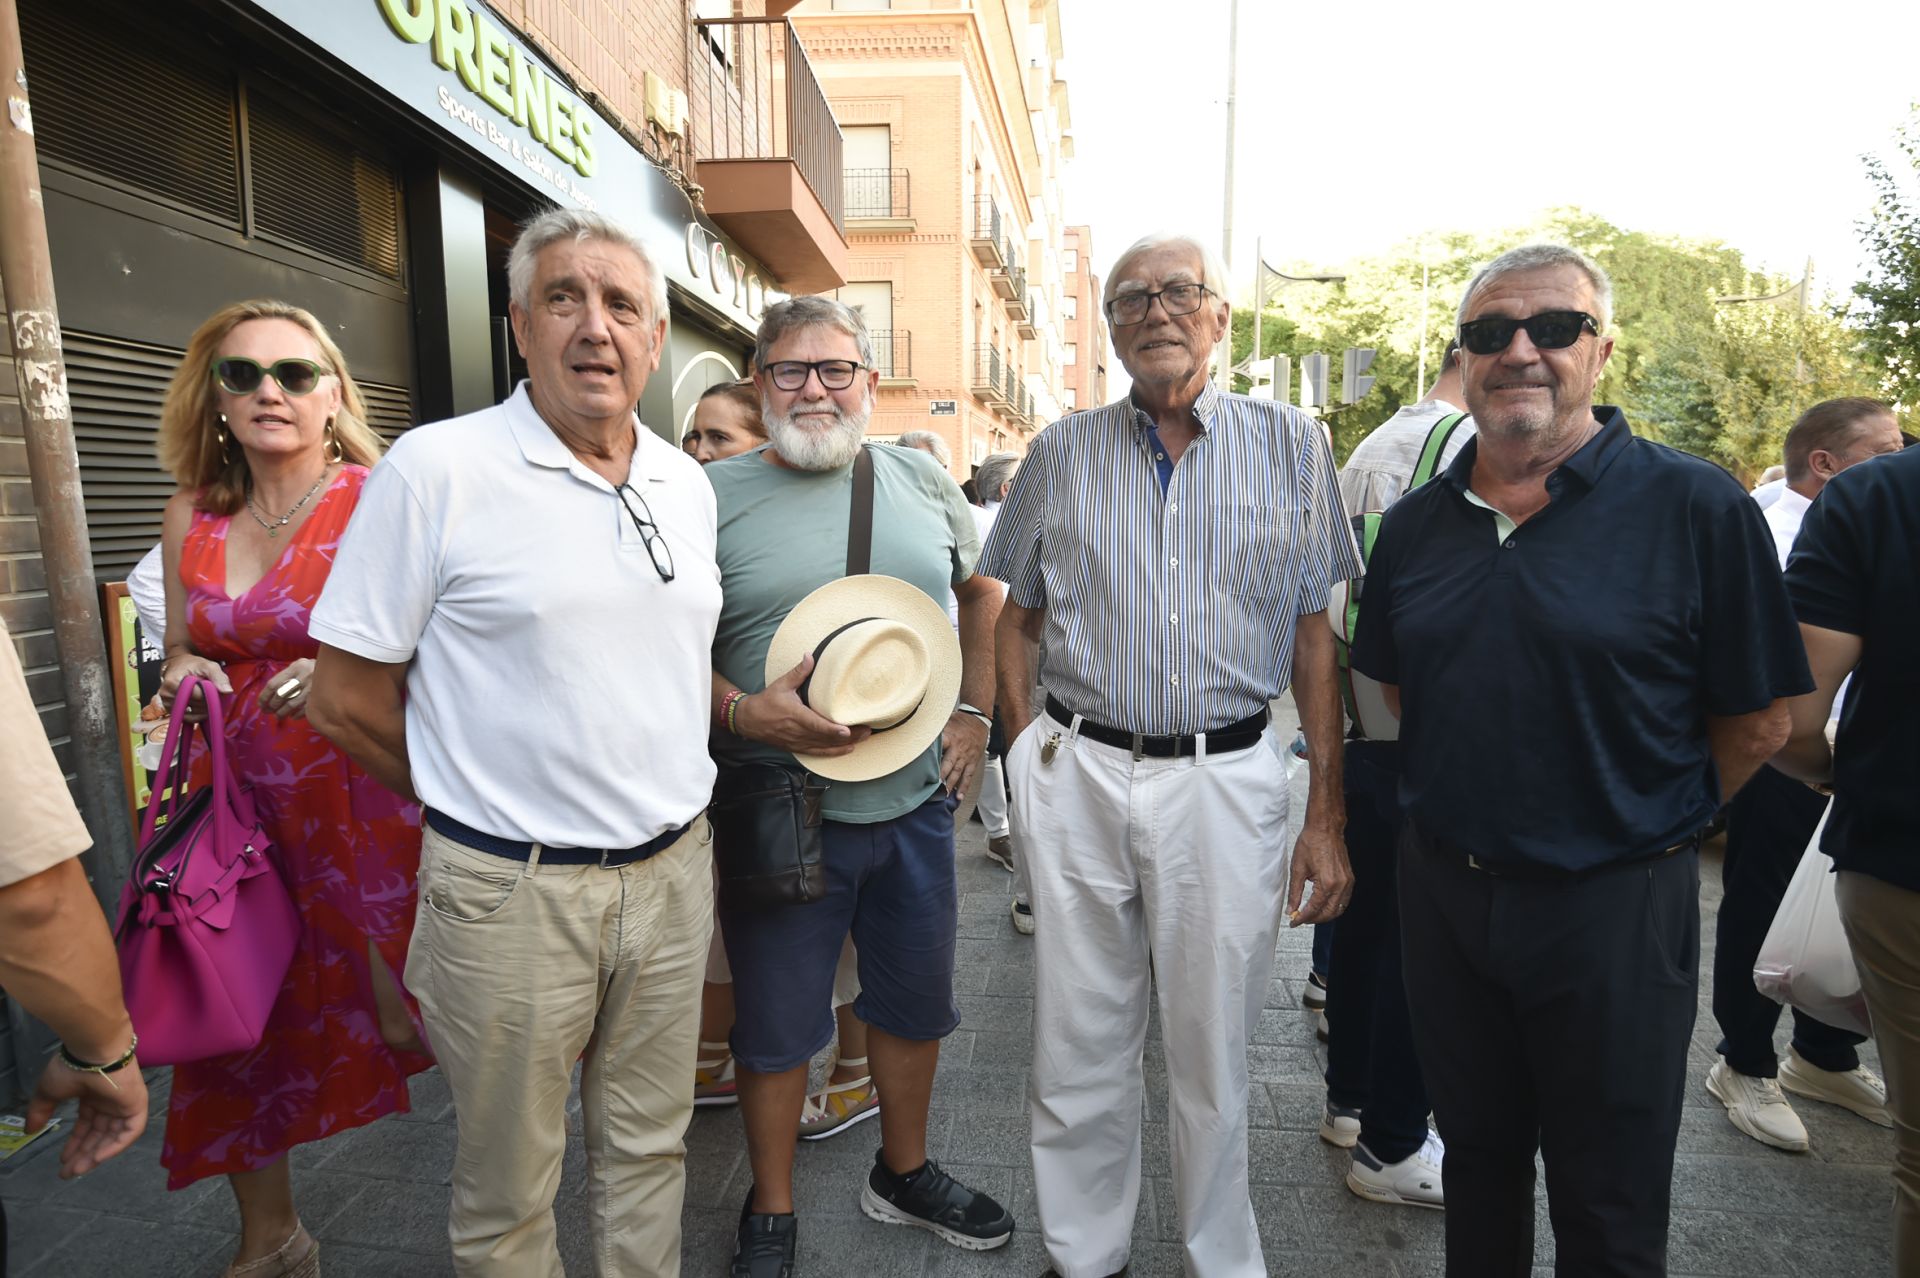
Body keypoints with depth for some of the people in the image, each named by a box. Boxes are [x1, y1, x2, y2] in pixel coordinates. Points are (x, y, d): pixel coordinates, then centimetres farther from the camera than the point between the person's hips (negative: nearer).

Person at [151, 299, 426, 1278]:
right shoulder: (191, 517, 8)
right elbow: (180, 653, 19)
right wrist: (183, 674, -3)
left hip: (361, 794, -5)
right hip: (238, 795, 5)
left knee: (399, 1014, 3)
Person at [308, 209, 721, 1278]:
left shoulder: (689, 482, 6)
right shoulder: (435, 469, -11)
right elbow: (349, 701, -7)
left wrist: (668, 797, 7)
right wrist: (492, 803, 1)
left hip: (675, 870, 5)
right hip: (512, 891, -4)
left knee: (651, 1151, 22)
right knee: (510, 1192, 16)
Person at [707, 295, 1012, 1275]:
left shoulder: (922, 482, 5)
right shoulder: (713, 494, -5)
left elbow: (983, 593, 16)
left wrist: (973, 711, 6)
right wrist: (742, 713, -21)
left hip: (918, 796, 4)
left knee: (917, 1001, 20)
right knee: (777, 1022, 13)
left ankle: (903, 1173, 45)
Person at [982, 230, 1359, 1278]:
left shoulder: (1293, 446, 4)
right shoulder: (1062, 452, 6)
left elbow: (1315, 634, 4)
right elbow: (1018, 615, 12)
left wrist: (1326, 816, 0)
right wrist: (1027, 751, 0)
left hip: (1229, 779, -1)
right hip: (1078, 773, 1)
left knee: (1212, 1054, 13)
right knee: (1080, 1049, 13)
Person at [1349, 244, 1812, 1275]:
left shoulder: (1697, 507, -11)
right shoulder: (1416, 523, 3)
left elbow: (1755, 724, -7)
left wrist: (1641, 823, 1)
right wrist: (1471, 805, 9)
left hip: (1612, 907, -3)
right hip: (1441, 890, 4)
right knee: (1476, 1161, 23)